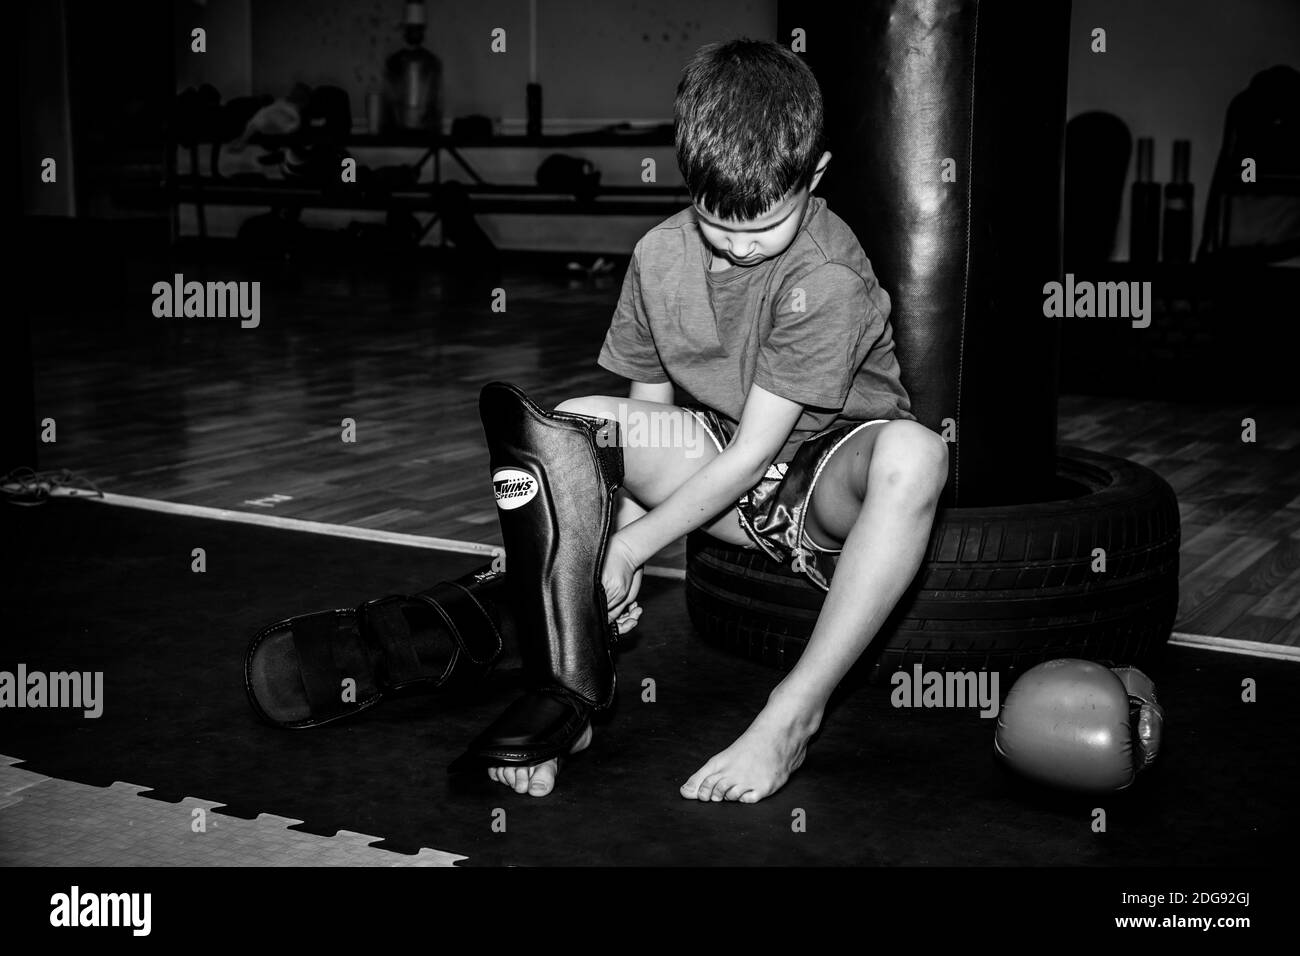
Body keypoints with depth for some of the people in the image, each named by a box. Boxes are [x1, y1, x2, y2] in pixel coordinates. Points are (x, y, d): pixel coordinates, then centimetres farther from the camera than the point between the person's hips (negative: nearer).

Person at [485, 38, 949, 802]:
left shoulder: (826, 275, -25)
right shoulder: (660, 256, -8)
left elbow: (751, 454, -25)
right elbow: (648, 415, 0)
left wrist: (625, 549, -25)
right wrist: (614, 559, -11)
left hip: (831, 471, -5)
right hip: (730, 473, 5)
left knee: (914, 453, -40)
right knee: (576, 420, -16)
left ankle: (796, 712, -30)